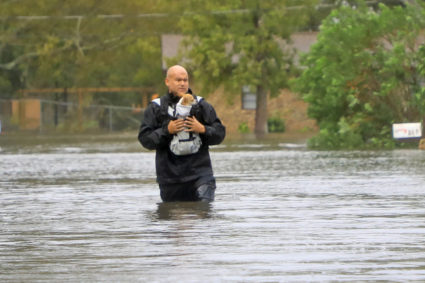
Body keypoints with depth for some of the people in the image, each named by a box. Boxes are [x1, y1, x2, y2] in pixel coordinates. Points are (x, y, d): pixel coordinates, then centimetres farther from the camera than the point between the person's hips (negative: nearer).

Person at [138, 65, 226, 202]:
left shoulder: (201, 105, 9)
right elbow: (144, 138, -2)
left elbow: (220, 133, 8)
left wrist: (202, 129, -11)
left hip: (199, 173, 0)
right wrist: (166, 131, -15)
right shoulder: (156, 108, 5)